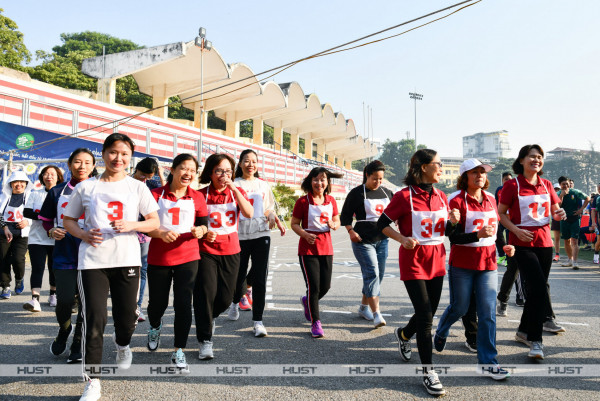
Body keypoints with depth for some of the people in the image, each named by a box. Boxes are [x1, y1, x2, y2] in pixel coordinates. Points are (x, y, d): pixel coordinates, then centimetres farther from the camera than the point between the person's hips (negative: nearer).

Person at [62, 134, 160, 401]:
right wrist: (83, 234, -7)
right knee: (94, 319, -5)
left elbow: (155, 222, 6)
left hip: (127, 260, 1)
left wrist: (132, 225, -13)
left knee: (126, 318, 6)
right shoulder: (86, 187, 7)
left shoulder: (137, 187, 7)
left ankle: (122, 344, 44)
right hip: (92, 261, -1)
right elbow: (68, 220, 13)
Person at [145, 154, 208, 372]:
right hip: (158, 258, 0)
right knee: (157, 302, 12)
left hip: (188, 258, 0)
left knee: (183, 303, -5)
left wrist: (200, 230, -15)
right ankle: (155, 327, 48)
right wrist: (161, 233, -21)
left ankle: (178, 352, 8)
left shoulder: (197, 197, 4)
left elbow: (204, 224, 8)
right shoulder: (156, 195, -2)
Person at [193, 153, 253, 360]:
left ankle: (209, 317, 41)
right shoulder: (201, 194, -3)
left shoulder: (237, 192, 5)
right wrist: (204, 233, -18)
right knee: (205, 292, -10)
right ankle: (205, 341, 3)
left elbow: (249, 214, -13)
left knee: (225, 297, 7)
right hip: (206, 250, -3)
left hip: (230, 251, 3)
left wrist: (235, 190, -18)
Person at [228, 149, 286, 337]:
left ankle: (258, 320, 1)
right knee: (239, 274, 9)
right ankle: (236, 302, 43)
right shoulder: (234, 184, 4)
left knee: (260, 278, -5)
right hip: (240, 235, -1)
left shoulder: (263, 185, 13)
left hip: (261, 234, 1)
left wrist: (277, 222, 2)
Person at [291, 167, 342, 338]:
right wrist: (305, 234, -21)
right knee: (313, 286, -6)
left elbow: (337, 222, 15)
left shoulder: (331, 200, 6)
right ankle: (315, 322, 10)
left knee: (325, 286, 8)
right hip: (307, 249, -4)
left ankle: (307, 301, 40)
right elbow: (294, 224, -3)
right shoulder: (303, 201, -7)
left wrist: (333, 225, -9)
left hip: (326, 248, 5)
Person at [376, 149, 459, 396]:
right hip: (413, 262, -6)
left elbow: (445, 231, 16)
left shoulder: (441, 197, 7)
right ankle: (428, 372, 1)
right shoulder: (404, 196, -12)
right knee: (425, 316, -9)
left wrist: (453, 222, -6)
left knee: (429, 312, 14)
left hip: (437, 261, 7)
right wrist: (402, 239, -20)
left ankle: (403, 334, 45)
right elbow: (382, 224, -6)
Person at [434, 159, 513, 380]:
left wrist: (503, 246, 1)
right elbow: (453, 237, -15)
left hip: (488, 263, 4)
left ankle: (487, 362, 9)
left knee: (488, 312, 0)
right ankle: (440, 333, 42)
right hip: (462, 264, -4)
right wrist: (477, 235, -28)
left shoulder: (490, 199, 7)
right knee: (459, 308, 10)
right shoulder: (456, 200, -11)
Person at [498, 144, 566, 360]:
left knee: (536, 289, 11)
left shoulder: (546, 184, 10)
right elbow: (501, 213, -3)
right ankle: (535, 340, -7)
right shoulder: (513, 185, -5)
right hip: (522, 243, -6)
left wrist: (559, 214, -7)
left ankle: (524, 331, 28)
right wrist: (516, 230, -18)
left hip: (544, 242, 6)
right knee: (539, 288, -15)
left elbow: (555, 210, 16)